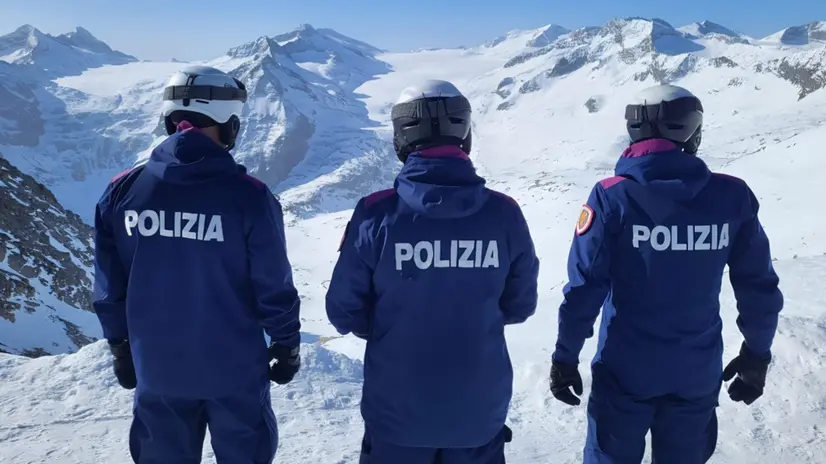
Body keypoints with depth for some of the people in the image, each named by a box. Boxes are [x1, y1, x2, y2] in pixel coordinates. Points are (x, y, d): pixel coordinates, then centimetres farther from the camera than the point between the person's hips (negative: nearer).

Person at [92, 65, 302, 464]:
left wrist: (120, 347, 15)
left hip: (155, 368, 4)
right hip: (234, 367, -3)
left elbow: (108, 286, 1)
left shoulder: (122, 191, -8)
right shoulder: (248, 195, -18)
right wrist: (286, 344, 3)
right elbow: (274, 285, -13)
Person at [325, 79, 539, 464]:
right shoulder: (504, 213, -12)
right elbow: (520, 304, 1)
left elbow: (344, 310, -8)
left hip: (397, 411, -1)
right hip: (480, 411, 2)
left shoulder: (376, 214, -18)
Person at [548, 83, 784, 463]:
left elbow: (585, 286, -15)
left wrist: (565, 357, -4)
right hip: (697, 372, 3)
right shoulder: (732, 196, -7)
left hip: (626, 370, -2)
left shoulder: (612, 196, -15)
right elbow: (758, 285, -1)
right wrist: (757, 354, 13)